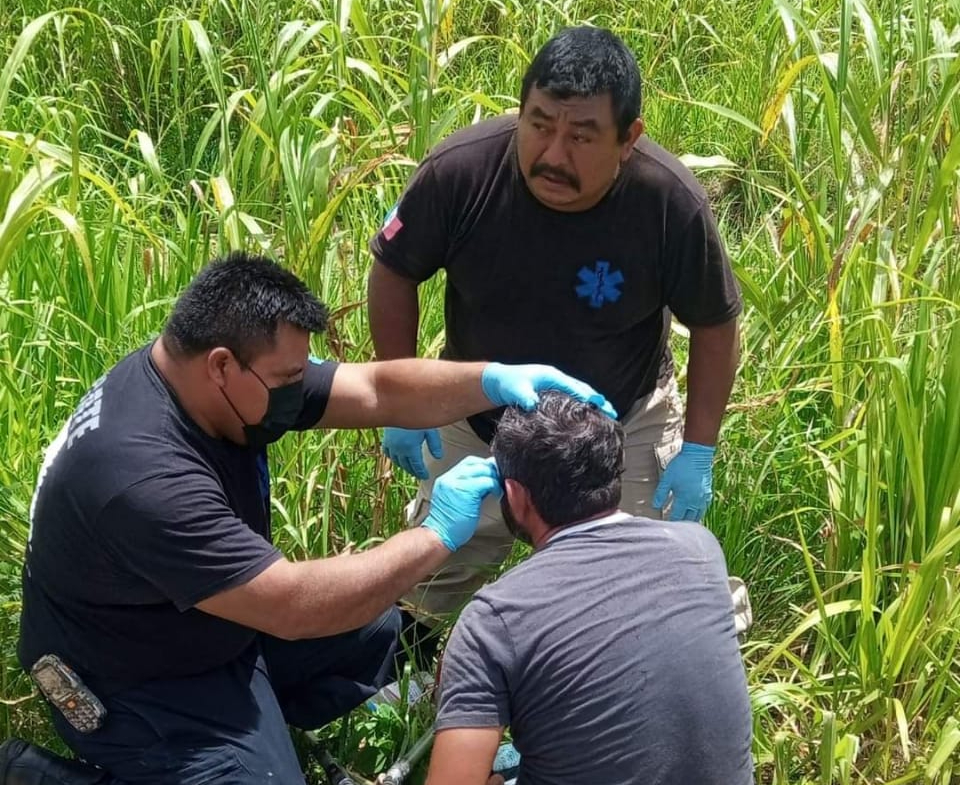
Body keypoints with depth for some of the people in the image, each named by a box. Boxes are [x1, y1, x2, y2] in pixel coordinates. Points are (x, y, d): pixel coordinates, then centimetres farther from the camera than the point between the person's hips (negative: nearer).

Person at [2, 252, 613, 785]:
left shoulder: (198, 374, -11)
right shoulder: (146, 479, -38)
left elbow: (376, 391, -6)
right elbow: (294, 606, -36)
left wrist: (494, 380, -21)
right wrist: (436, 538, -30)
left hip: (220, 624, 9)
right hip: (140, 682, -9)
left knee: (375, 628, 13)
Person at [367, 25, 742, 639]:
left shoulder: (672, 203, -30)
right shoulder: (460, 172, -30)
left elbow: (714, 323, -11)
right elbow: (394, 273, -10)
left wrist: (699, 450, -12)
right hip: (478, 418, 1)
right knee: (429, 579, 17)